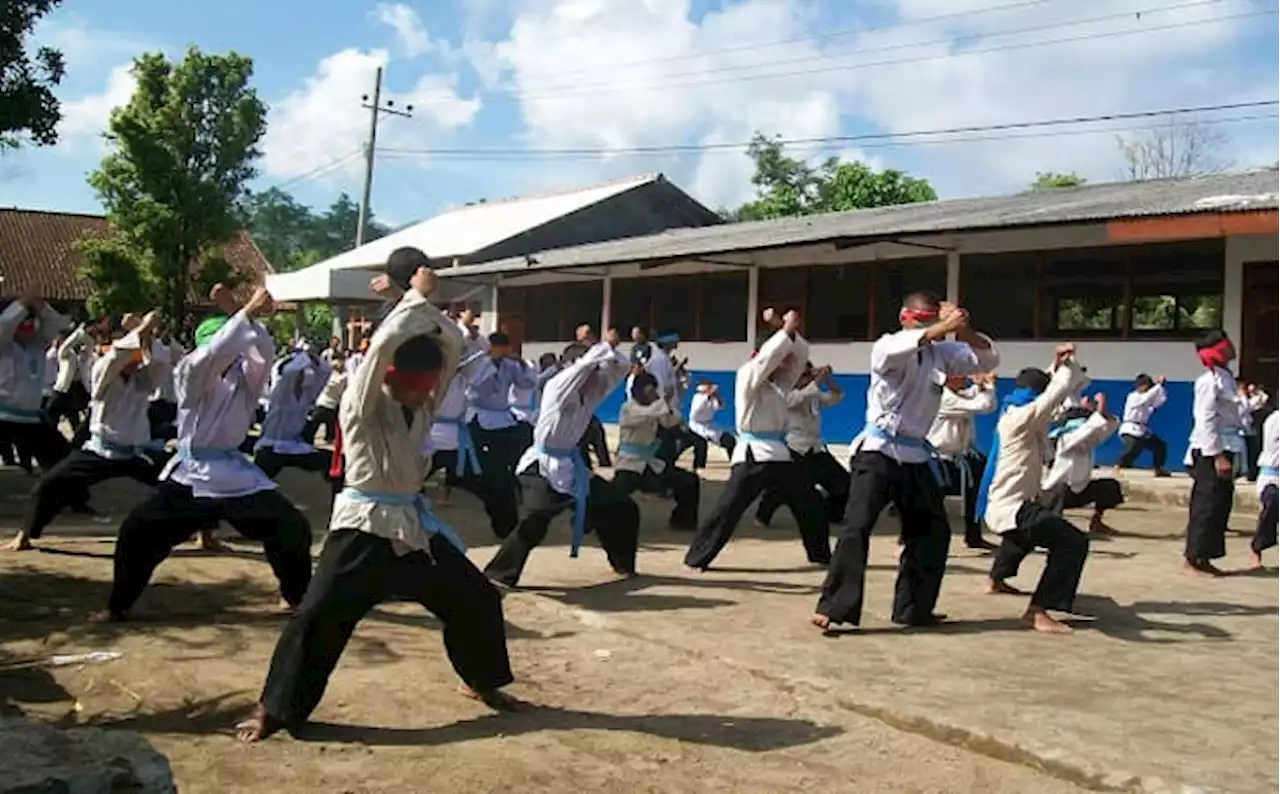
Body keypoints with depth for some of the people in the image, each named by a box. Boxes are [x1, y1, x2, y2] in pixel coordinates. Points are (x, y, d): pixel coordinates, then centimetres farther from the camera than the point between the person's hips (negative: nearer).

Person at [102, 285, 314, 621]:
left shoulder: (244, 376, 2)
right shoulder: (189, 374, -8)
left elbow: (266, 351, -18)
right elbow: (214, 353, -30)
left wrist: (239, 312, -28)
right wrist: (246, 311, -36)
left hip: (237, 474, 3)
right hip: (192, 474, -2)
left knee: (293, 528, -4)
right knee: (138, 531, -10)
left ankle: (299, 596, 18)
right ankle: (119, 604, 13)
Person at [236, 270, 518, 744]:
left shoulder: (422, 404, 6)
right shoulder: (362, 404, -12)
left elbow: (453, 344, 0)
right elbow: (384, 344, -27)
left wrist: (423, 305, -9)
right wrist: (416, 297, -19)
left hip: (414, 523, 7)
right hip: (364, 528, -7)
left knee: (477, 599, 10)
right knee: (320, 616, -13)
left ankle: (480, 682, 32)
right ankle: (273, 710, 4)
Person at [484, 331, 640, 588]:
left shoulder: (592, 390, 4)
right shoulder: (557, 386, -16)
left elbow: (619, 368, 4)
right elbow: (585, 364, -29)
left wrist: (610, 350, -14)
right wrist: (606, 345, -17)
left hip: (571, 464, 8)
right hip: (543, 466, -8)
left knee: (621, 507, 13)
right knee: (535, 523, -29)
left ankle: (623, 564, 31)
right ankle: (498, 575, -22)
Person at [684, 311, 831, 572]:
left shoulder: (780, 382, 14)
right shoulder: (747, 377, -6)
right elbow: (766, 357, -20)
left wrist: (793, 331, -3)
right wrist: (786, 330, -14)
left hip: (780, 453, 8)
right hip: (753, 455, -8)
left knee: (810, 506, 13)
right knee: (727, 509, -10)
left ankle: (820, 555, 29)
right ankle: (696, 558, -4)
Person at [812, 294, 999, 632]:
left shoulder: (942, 353, 9)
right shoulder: (887, 347, -6)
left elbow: (988, 360, 5)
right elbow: (894, 350, -31)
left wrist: (966, 331, -14)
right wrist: (942, 329, -37)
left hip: (916, 455, 7)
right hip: (879, 450, -7)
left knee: (933, 531, 13)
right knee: (857, 526, -17)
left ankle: (913, 607, 25)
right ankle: (832, 607, -17)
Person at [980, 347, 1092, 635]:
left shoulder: (1013, 414, 11)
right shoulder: (1022, 417, -16)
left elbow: (1051, 390, 23)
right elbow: (1060, 390, -16)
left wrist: (1057, 365, 8)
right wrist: (1069, 364, 2)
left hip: (1001, 505, 11)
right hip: (1011, 508, -11)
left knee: (1024, 536, 43)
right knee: (1074, 543, -23)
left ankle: (997, 578, 62)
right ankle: (1038, 611, -26)